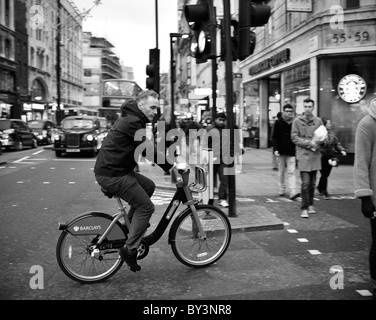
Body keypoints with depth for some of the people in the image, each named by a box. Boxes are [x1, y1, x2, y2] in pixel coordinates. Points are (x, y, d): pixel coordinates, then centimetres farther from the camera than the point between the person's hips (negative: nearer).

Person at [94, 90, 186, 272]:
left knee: (148, 186, 19)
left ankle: (129, 225, 23)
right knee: (146, 207, -7)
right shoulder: (132, 122, -17)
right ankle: (129, 250, -1)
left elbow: (147, 149, 21)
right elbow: (149, 151, -21)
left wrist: (171, 163, 17)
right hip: (111, 174, -10)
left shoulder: (133, 119, 15)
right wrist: (173, 165, -16)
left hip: (116, 169, 10)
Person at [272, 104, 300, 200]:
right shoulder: (278, 123, 0)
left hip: (291, 152, 0)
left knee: (291, 172, -6)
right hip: (281, 151, 0)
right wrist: (275, 149, -11)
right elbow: (274, 137, -1)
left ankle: (293, 192, -10)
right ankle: (281, 189, 23)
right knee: (281, 171, 11)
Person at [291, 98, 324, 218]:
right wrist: (309, 143, -14)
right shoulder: (297, 121, -1)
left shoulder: (318, 121, 8)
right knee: (305, 183, -8)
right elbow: (294, 137, -4)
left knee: (312, 183, 12)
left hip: (315, 155, 4)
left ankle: (310, 205, 25)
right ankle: (304, 208, -3)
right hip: (303, 155, -4)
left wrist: (317, 143, -10)